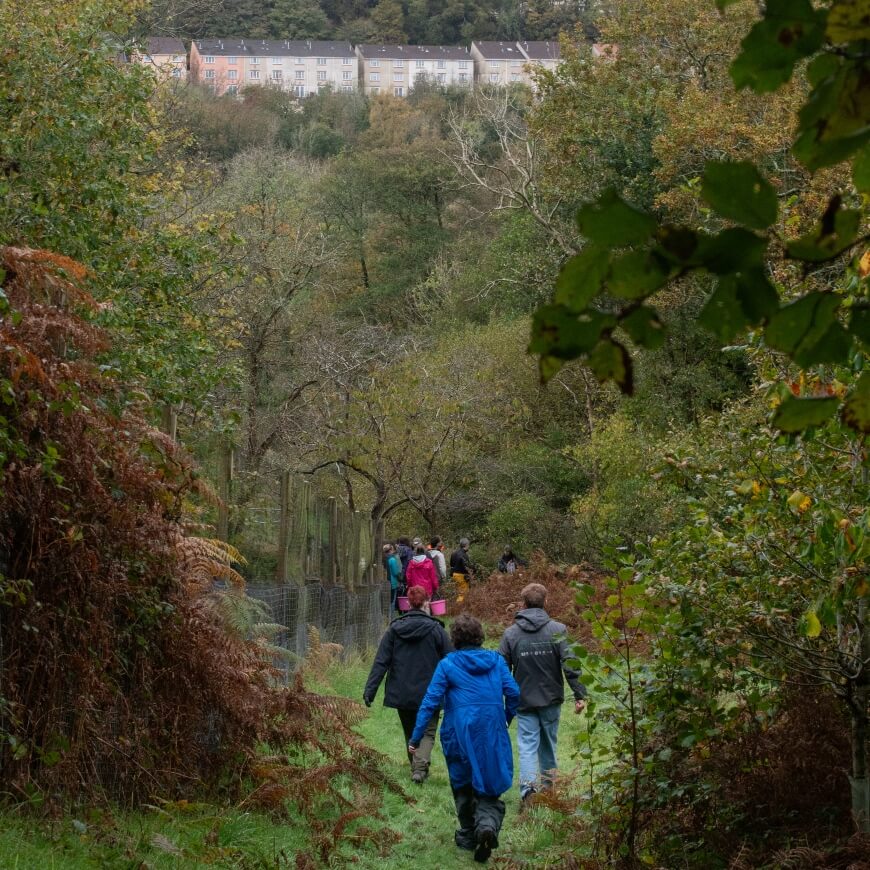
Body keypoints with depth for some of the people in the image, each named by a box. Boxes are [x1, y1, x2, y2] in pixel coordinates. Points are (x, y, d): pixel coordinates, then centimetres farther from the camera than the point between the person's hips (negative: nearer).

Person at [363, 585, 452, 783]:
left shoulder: (394, 629, -2)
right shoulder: (435, 629, -7)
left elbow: (380, 662, -4)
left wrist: (370, 690, -5)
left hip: (401, 693, 3)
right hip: (428, 693, -2)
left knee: (410, 732, 19)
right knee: (427, 732, 4)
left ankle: (416, 767, 27)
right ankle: (420, 768, -16)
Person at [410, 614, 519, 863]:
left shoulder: (447, 664, -2)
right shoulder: (496, 660, 4)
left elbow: (430, 702, -5)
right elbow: (513, 692, 0)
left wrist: (416, 737, -2)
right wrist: (507, 718, 19)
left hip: (460, 734, -1)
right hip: (492, 734, 1)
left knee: (463, 785, 16)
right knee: (489, 785, 6)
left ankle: (468, 834, 23)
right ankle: (488, 824, -22)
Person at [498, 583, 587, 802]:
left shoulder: (510, 634, -3)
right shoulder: (557, 630, -6)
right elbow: (570, 664, -11)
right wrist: (580, 694, -8)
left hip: (524, 699, -1)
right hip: (551, 698, 1)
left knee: (527, 745, -2)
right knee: (548, 742, 17)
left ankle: (528, 786, -21)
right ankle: (549, 782, 29)